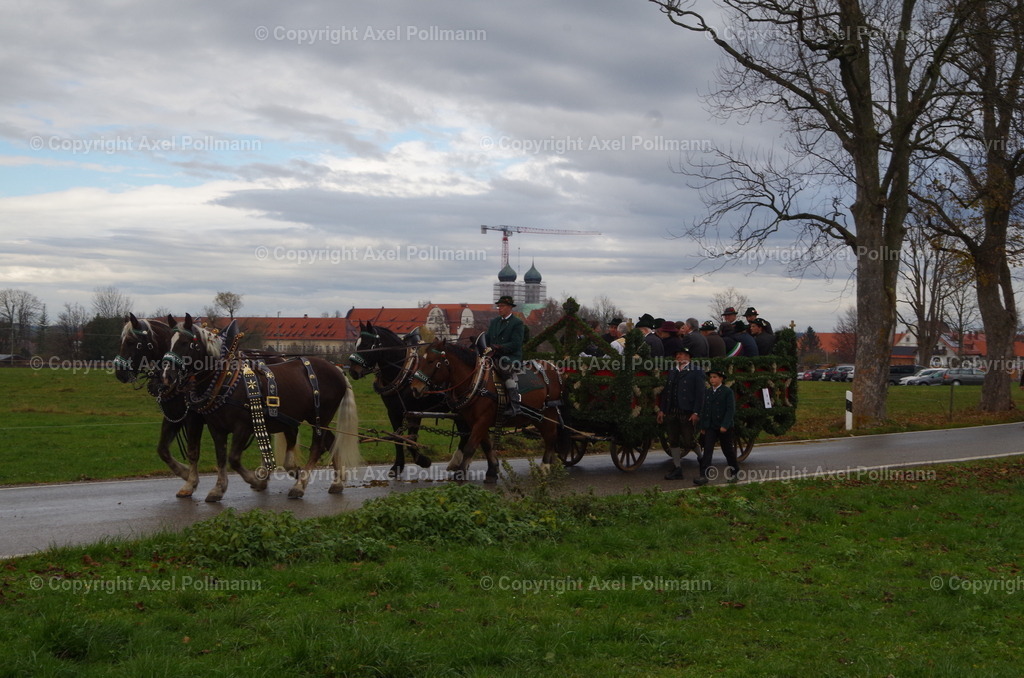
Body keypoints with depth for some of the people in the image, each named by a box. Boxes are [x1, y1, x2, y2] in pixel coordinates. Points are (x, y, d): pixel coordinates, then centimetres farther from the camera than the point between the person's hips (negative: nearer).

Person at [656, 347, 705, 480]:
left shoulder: (696, 371, -3)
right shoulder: (672, 371, 16)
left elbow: (699, 393, -7)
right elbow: (666, 391, 16)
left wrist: (696, 413, -14)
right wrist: (661, 409, 9)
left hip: (687, 413, -6)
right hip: (671, 412, 6)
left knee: (689, 442, -4)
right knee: (673, 442, 7)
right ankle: (677, 470, 14)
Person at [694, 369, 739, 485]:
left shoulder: (727, 391, -6)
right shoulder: (707, 392, 8)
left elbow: (730, 409, -12)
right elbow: (704, 409, 11)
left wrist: (725, 425, -20)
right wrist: (702, 426, 7)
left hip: (724, 427, -4)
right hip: (710, 427, 4)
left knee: (728, 450, 8)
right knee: (707, 450, -7)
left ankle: (735, 472, 25)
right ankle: (704, 475, -12)